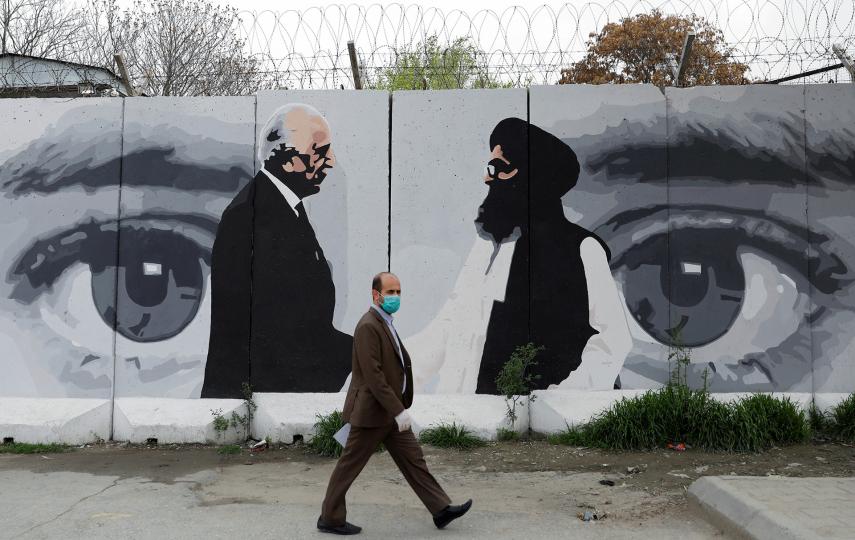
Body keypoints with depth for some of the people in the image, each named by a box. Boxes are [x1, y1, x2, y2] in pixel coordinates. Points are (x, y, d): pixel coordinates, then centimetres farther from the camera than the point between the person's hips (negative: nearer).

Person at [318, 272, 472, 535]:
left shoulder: (385, 324, 13)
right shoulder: (368, 326, -20)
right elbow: (372, 375, -25)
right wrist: (398, 410, -23)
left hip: (390, 411, 10)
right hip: (372, 411, -10)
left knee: (413, 459, 11)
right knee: (349, 466, 4)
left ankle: (441, 509, 16)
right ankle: (330, 519, 17)